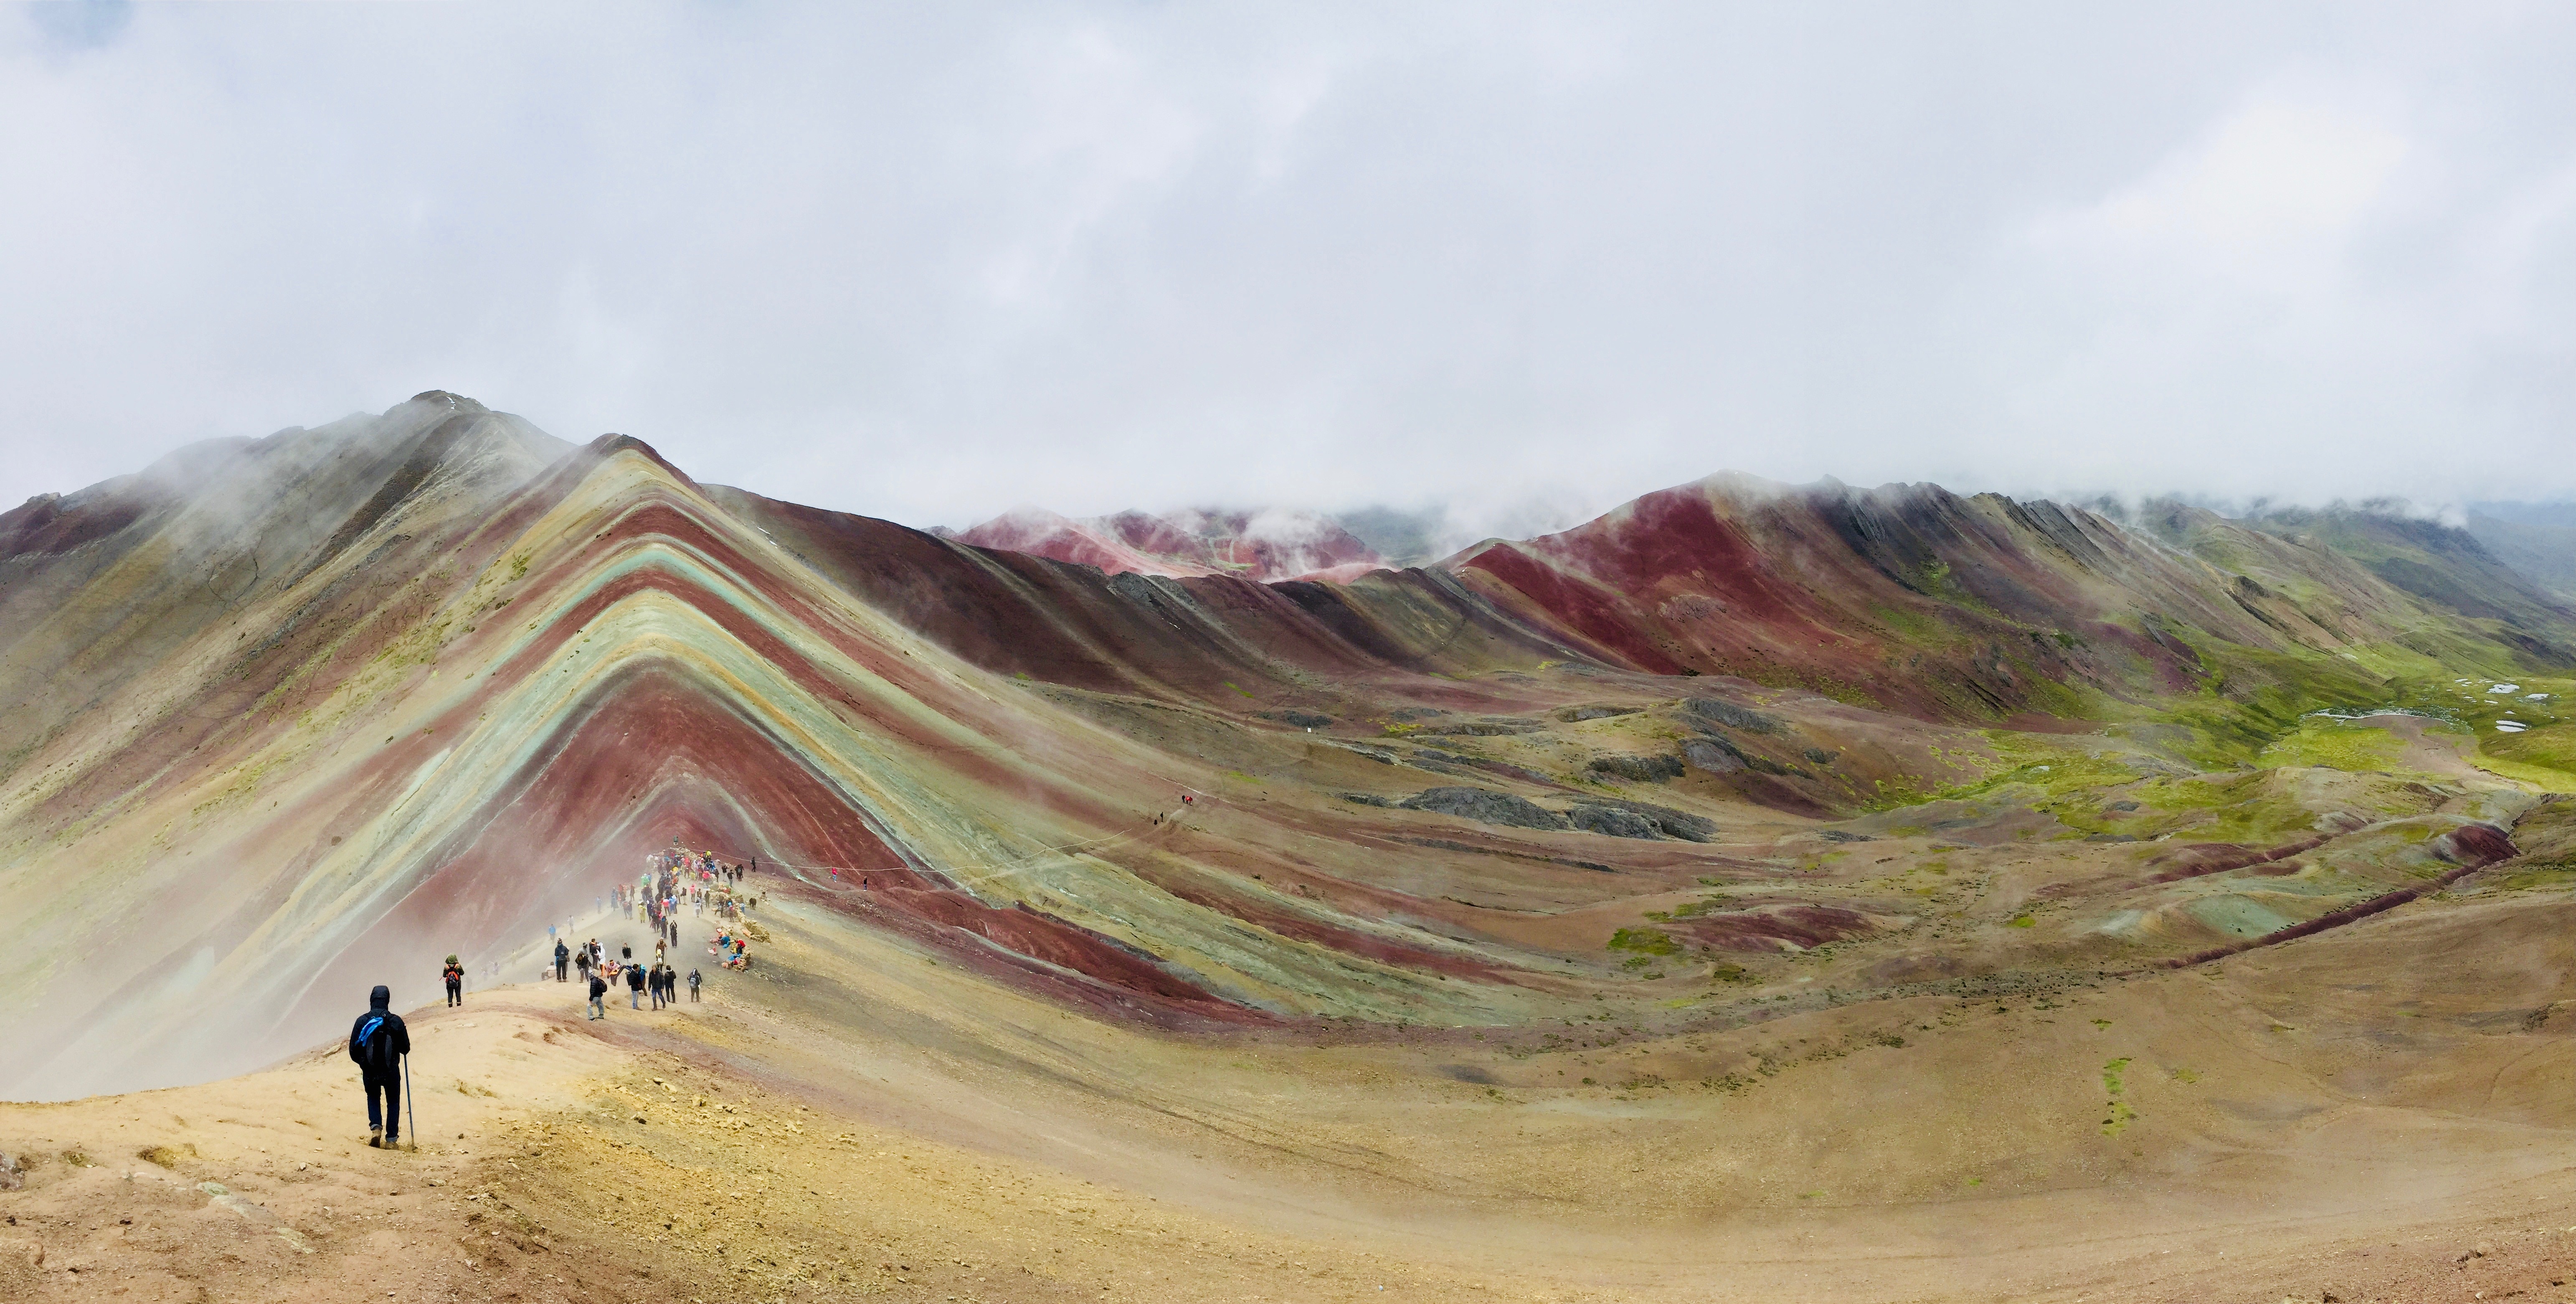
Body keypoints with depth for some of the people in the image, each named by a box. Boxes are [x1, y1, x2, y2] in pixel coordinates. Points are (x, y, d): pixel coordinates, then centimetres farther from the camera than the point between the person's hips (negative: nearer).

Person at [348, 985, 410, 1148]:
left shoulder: (362, 1021, -9)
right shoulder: (396, 1021, -12)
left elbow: (353, 1050, -4)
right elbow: (406, 1049, -5)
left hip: (369, 1072, 1)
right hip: (391, 1071, -1)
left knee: (373, 1098, 27)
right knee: (393, 1102, 18)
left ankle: (376, 1127, 5)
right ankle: (391, 1139, 14)